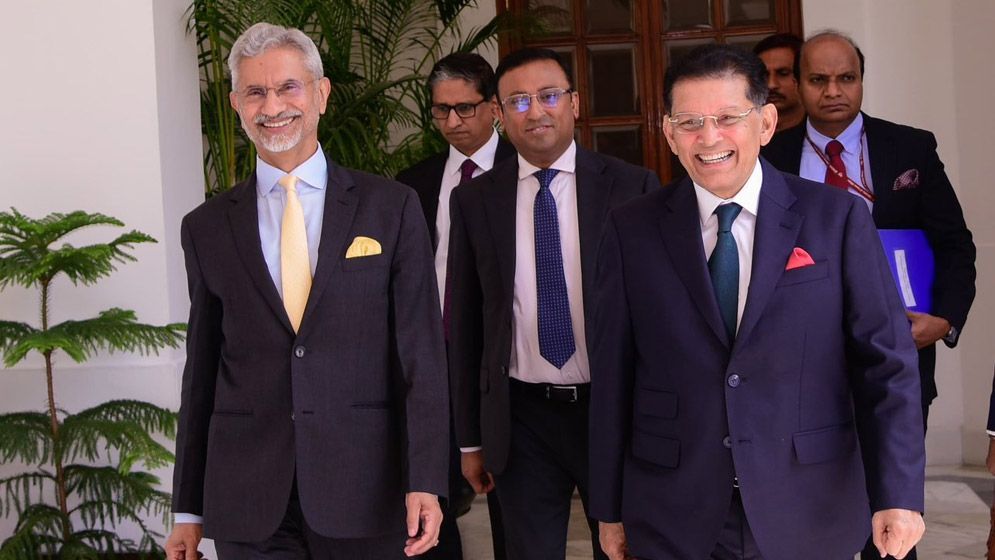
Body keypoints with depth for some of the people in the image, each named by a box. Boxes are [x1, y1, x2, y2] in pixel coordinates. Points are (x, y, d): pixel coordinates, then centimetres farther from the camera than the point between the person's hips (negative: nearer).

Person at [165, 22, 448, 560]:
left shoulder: (392, 207, 0)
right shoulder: (206, 228, 6)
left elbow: (422, 352, -3)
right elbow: (202, 370, 9)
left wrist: (426, 480, -10)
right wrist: (188, 508, 9)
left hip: (365, 490, -1)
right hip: (247, 500, 1)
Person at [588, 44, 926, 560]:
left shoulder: (838, 219, -3)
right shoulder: (631, 231, 0)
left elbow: (885, 362, -4)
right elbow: (612, 374, 1)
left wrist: (898, 493, -12)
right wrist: (609, 508, 3)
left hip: (809, 517, 0)